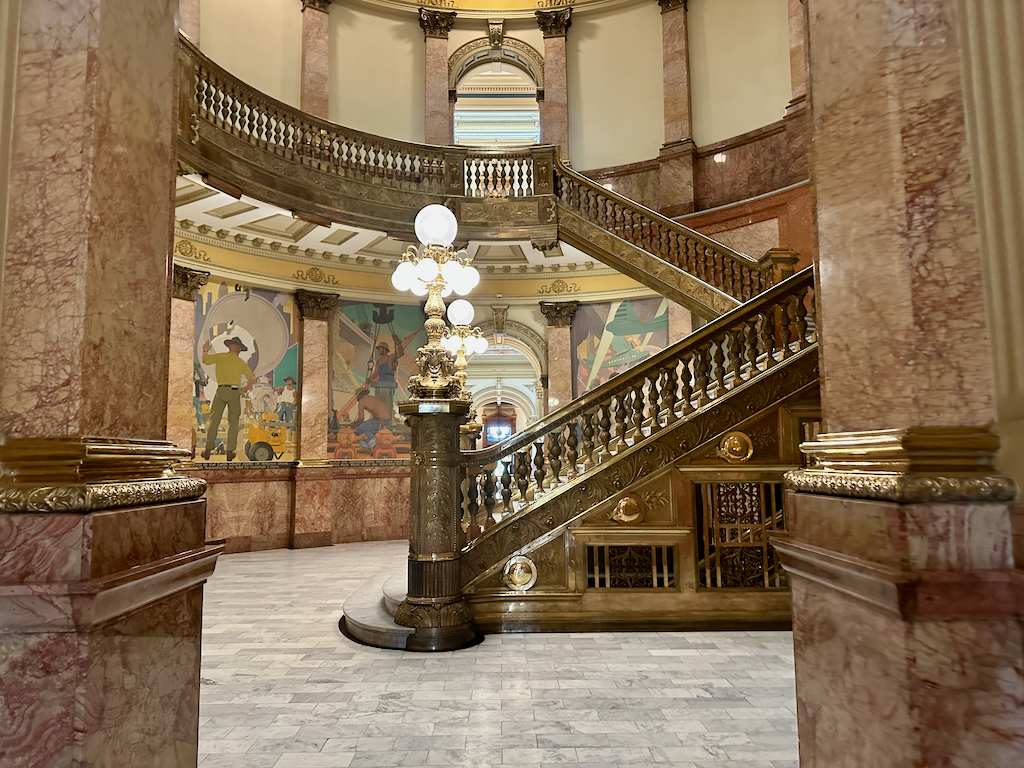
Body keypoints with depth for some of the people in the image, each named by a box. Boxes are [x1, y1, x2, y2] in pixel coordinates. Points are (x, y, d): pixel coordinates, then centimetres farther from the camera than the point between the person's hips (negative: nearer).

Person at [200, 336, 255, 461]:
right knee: (233, 422, 6)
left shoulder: (219, 357, 6)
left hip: (221, 390, 1)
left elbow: (205, 361, 17)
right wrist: (247, 388, 16)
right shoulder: (240, 362, 5)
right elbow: (252, 377, 1)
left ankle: (208, 450, 5)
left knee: (214, 420, 7)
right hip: (234, 391, -1)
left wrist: (205, 350, 34)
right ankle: (230, 451, 3)